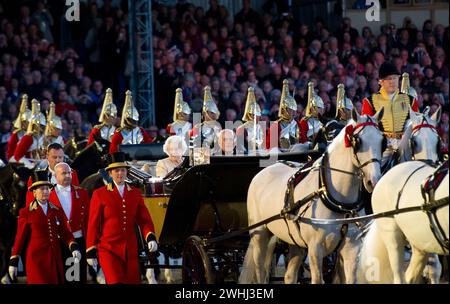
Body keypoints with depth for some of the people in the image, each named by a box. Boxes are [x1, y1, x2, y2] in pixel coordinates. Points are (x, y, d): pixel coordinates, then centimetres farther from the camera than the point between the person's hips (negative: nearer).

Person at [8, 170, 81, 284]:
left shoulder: (57, 211, 10)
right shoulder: (26, 213, -1)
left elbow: (65, 232, 8)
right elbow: (20, 238, 1)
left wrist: (74, 247, -10)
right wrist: (13, 261, -1)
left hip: (55, 259, 4)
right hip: (37, 259, -4)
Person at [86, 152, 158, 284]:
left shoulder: (135, 193, 10)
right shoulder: (100, 194, 0)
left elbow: (144, 219, 9)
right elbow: (93, 224, 0)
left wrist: (150, 237, -11)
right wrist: (91, 251, -3)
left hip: (131, 251, 4)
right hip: (108, 249, -4)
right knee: (116, 282, -17)